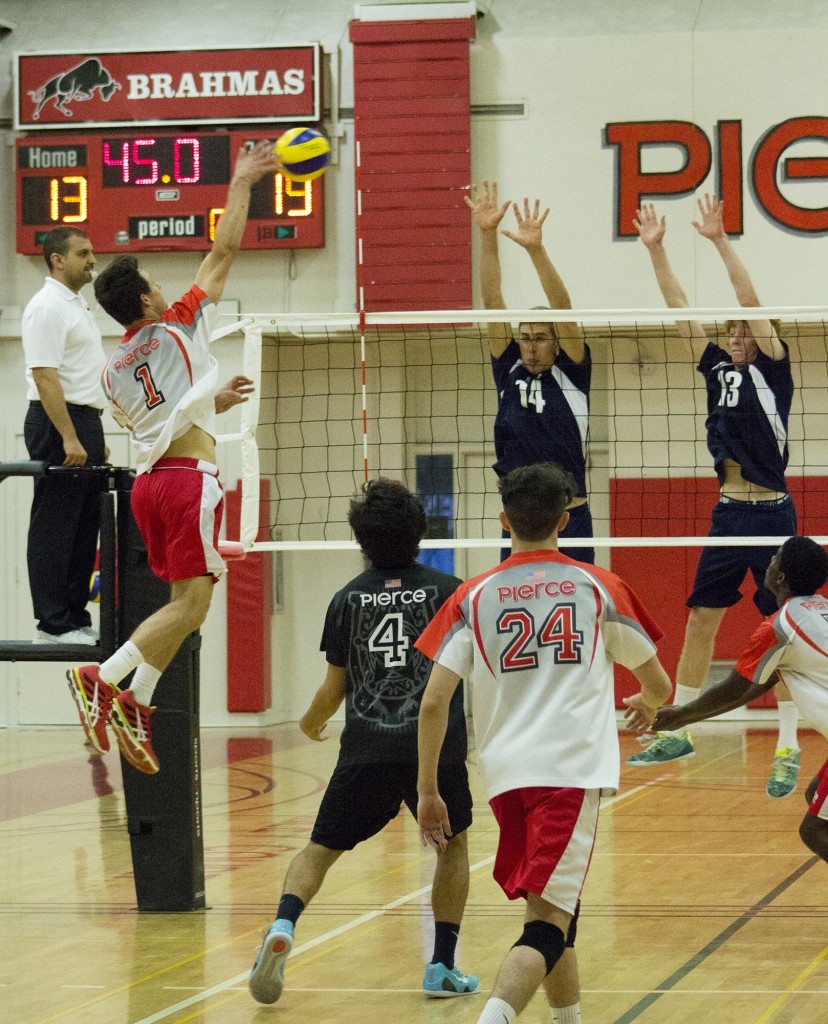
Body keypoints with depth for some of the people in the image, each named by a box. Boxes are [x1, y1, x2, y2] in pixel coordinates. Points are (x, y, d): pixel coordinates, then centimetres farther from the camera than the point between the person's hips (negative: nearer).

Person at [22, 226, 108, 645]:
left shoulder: (78, 306, 19)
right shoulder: (47, 307, -12)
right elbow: (45, 377, -20)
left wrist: (95, 439, 21)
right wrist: (68, 438, -24)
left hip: (85, 423, 10)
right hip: (57, 423, -10)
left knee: (84, 529, 10)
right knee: (54, 528, -6)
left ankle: (75, 618, 15)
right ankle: (53, 624, -5)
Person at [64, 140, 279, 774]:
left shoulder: (116, 371, 15)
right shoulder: (177, 328, -1)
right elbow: (224, 251, 2)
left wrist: (212, 400, 34)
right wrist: (242, 184, 10)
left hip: (149, 478, 8)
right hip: (190, 477, -8)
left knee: (183, 603, 12)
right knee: (190, 606, -10)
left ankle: (134, 705, 3)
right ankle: (103, 679, -22)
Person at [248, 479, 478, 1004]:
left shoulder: (348, 598, 7)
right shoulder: (448, 591, 3)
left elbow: (334, 689, 12)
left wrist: (311, 723, 31)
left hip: (365, 751, 1)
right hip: (436, 747, -1)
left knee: (320, 848, 10)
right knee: (453, 844, 22)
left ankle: (283, 926, -18)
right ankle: (443, 967, 15)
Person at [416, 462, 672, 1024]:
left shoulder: (474, 596, 9)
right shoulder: (599, 588, 8)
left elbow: (433, 703, 2)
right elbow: (660, 685, 17)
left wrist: (428, 791, 10)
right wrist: (647, 703, 40)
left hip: (507, 773, 3)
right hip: (574, 771, -3)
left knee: (554, 903, 24)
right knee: (548, 920, -11)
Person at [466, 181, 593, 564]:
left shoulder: (571, 374, 2)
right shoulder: (509, 373, 9)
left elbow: (562, 307, -10)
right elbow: (492, 300, 4)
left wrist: (536, 249, -22)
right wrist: (487, 234, -3)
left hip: (571, 520, -3)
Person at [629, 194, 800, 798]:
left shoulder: (773, 369, -3)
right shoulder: (718, 368, 11)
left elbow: (752, 303, -14)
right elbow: (680, 310, 9)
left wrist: (721, 243, -19)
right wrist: (655, 250, 3)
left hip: (771, 513, -6)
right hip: (728, 514, 6)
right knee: (700, 620, 8)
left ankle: (789, 750, -1)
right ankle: (678, 734, 16)